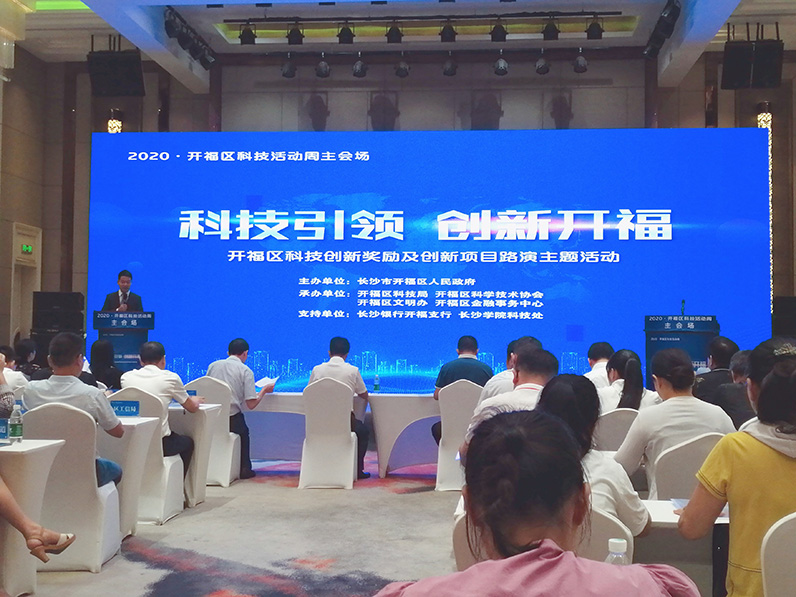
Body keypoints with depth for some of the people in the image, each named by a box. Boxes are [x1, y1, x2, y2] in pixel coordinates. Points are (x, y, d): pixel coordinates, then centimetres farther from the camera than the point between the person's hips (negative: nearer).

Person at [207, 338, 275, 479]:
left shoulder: (213, 365, 7)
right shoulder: (246, 371, -3)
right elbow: (251, 404, -8)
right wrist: (264, 390, 10)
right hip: (232, 419, -4)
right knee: (243, 432, 29)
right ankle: (244, 469, 27)